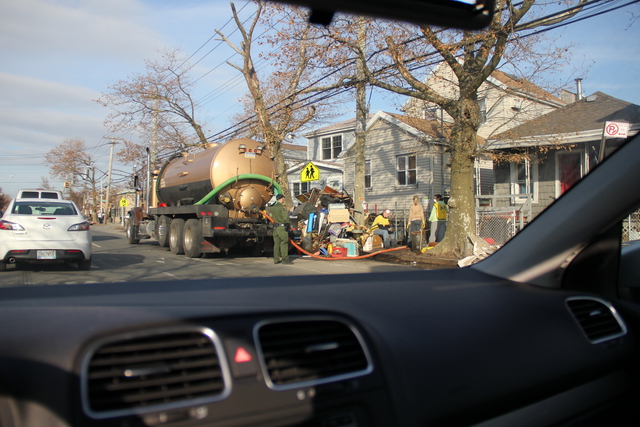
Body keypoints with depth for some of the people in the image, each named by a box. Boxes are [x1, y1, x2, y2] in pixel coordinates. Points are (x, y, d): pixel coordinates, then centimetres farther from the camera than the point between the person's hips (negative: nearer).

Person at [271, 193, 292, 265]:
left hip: (275, 227, 7)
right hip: (282, 227, -7)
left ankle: (276, 259, 12)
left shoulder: (273, 208, 10)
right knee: (284, 243, -3)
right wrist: (289, 223, 0)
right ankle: (285, 259, -3)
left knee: (276, 243, 10)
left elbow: (272, 217, 14)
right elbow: (286, 218, -16)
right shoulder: (282, 207, -13)